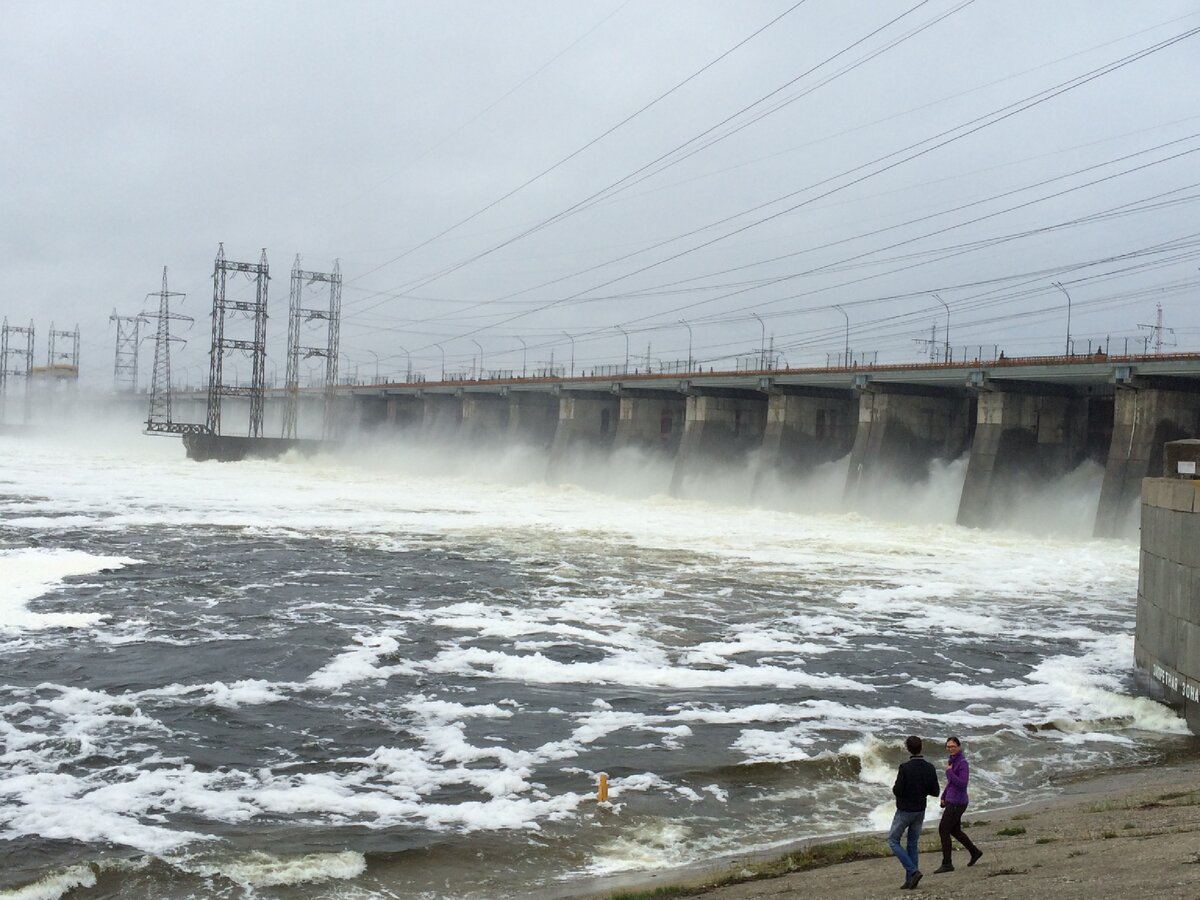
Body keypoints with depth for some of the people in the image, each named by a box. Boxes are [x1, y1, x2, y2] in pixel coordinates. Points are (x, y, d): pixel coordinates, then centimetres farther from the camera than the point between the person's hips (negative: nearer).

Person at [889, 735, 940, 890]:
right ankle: (910, 880, 14)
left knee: (893, 841, 9)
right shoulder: (930, 768, -5)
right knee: (912, 844, 15)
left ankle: (913, 871, -4)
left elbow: (897, 791, -20)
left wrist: (894, 788, 3)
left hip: (904, 811, -5)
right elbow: (934, 792, 1)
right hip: (920, 811, 5)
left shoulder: (905, 768, -21)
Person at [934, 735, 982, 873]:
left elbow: (962, 783, -27)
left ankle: (947, 864, 0)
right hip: (951, 801, 9)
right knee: (954, 830, 20)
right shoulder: (953, 760, 10)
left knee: (943, 830, -7)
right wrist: (944, 796, 20)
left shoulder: (962, 763, -18)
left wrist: (949, 771, -20)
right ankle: (975, 852, 35)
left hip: (957, 803, -9)